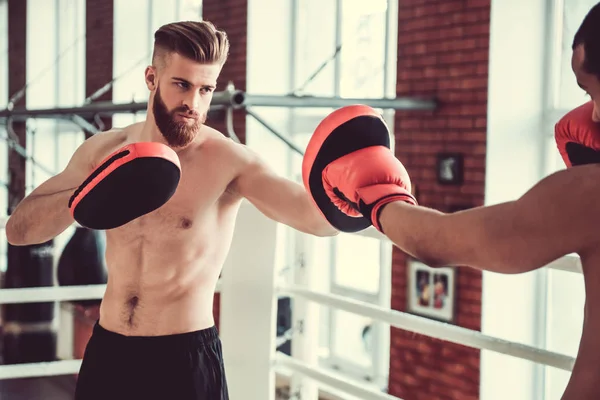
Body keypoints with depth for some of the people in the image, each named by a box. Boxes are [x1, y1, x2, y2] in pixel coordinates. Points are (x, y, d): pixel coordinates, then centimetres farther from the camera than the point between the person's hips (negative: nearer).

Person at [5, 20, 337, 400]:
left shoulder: (228, 161, -13)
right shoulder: (103, 151, 1)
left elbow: (320, 215, -27)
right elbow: (18, 229, -3)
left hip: (186, 359, -4)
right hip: (107, 353, 4)